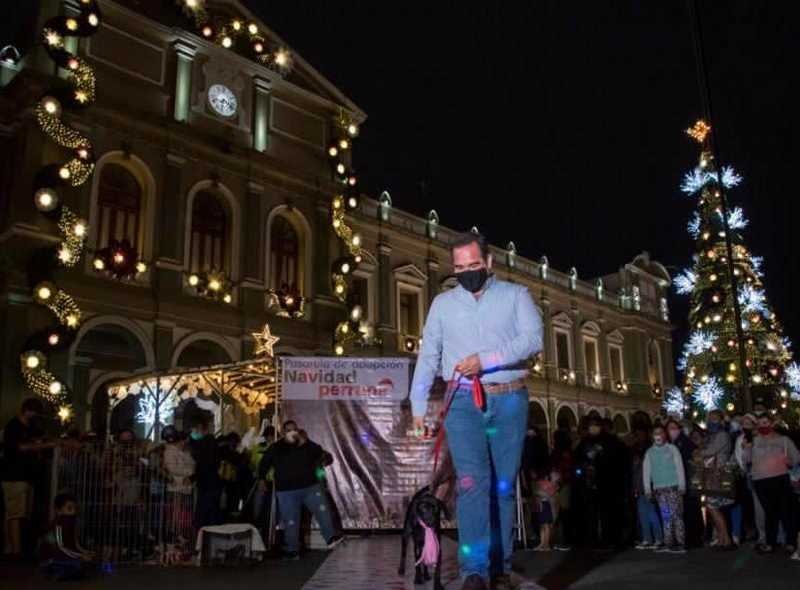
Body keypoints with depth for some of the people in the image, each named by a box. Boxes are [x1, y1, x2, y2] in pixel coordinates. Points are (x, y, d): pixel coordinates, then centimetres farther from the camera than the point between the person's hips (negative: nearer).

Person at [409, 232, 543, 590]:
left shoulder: (515, 295, 6)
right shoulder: (443, 303, 13)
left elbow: (533, 339, -10)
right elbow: (427, 356, 11)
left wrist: (484, 360, -19)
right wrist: (418, 405, 3)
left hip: (508, 400, 0)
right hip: (462, 402, 1)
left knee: (503, 486, 5)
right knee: (472, 483, -11)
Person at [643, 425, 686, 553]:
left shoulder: (672, 448, 4)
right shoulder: (649, 452, 12)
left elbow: (679, 467, 0)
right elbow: (646, 471, 10)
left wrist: (682, 486, -8)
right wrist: (647, 489, 4)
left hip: (673, 487, -3)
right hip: (659, 489, 3)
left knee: (676, 515, -7)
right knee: (665, 516, 4)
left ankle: (680, 544, -7)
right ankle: (668, 543, 6)